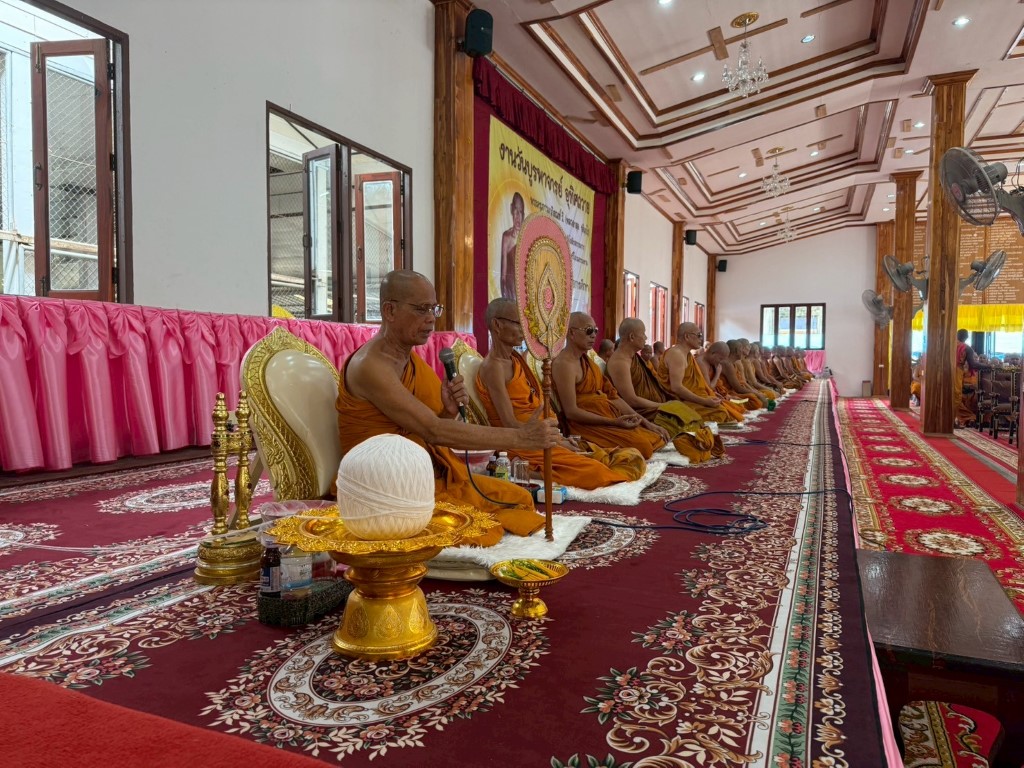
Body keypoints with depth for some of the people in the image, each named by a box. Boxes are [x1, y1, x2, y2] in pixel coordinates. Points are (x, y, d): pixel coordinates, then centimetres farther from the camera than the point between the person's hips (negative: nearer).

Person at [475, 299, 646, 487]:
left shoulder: (516, 359, 14)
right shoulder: (493, 367, -13)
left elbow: (538, 408, 12)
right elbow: (510, 424, -18)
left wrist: (560, 439, -2)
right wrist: (557, 442, -13)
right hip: (523, 447, -8)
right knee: (595, 471, -23)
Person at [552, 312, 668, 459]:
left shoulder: (587, 360, 17)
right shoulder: (564, 364, -12)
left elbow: (612, 396, 13)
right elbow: (571, 412, -17)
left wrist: (644, 421, 4)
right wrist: (613, 422, -21)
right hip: (588, 424, -9)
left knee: (659, 439, -2)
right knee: (642, 445, -24)